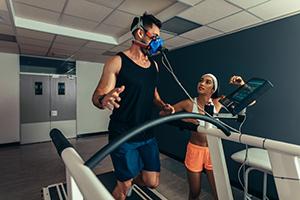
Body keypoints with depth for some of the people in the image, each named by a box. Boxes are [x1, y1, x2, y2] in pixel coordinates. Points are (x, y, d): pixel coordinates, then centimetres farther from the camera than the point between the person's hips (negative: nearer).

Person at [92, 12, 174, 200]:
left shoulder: (154, 64, 9)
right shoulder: (117, 61, -9)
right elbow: (97, 96, -10)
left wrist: (163, 105, 0)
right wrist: (104, 100, -33)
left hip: (147, 134, 6)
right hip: (123, 136, -5)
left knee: (152, 182, 12)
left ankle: (130, 178, 42)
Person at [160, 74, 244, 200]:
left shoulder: (217, 103, -4)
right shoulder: (189, 104, -11)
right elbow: (162, 113, -11)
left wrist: (241, 84, -11)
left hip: (213, 151, 2)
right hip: (195, 150, -1)